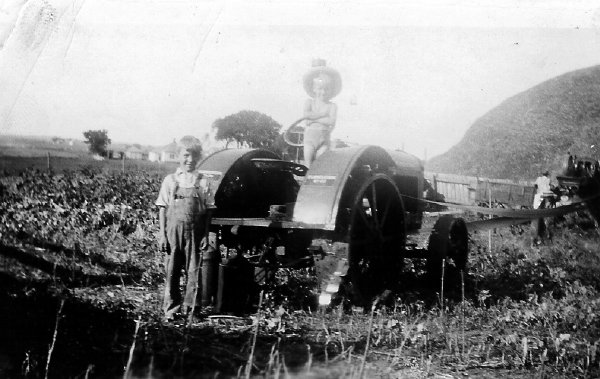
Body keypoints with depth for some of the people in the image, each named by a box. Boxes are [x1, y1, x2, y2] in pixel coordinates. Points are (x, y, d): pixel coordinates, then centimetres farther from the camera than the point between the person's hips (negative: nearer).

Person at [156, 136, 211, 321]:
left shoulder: (202, 182, 5)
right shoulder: (170, 180, 4)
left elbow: (207, 212, 5)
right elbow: (163, 208, 5)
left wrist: (206, 235, -1)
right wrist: (162, 234, -1)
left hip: (194, 231, 0)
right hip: (174, 230, 0)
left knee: (193, 271, 3)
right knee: (172, 271, 2)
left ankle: (189, 307, 12)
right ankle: (171, 307, 11)